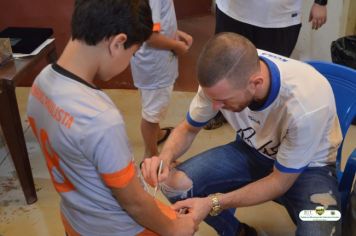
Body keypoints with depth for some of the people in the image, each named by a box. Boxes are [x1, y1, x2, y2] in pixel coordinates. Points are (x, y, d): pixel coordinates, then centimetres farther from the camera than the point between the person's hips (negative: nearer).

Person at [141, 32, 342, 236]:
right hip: (253, 150, 4)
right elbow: (189, 128, -5)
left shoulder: (306, 105, -36)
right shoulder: (222, 77, -23)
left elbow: (280, 182, -21)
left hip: (307, 167, -3)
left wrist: (213, 203, -28)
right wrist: (166, 157, -26)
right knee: (175, 184, -16)